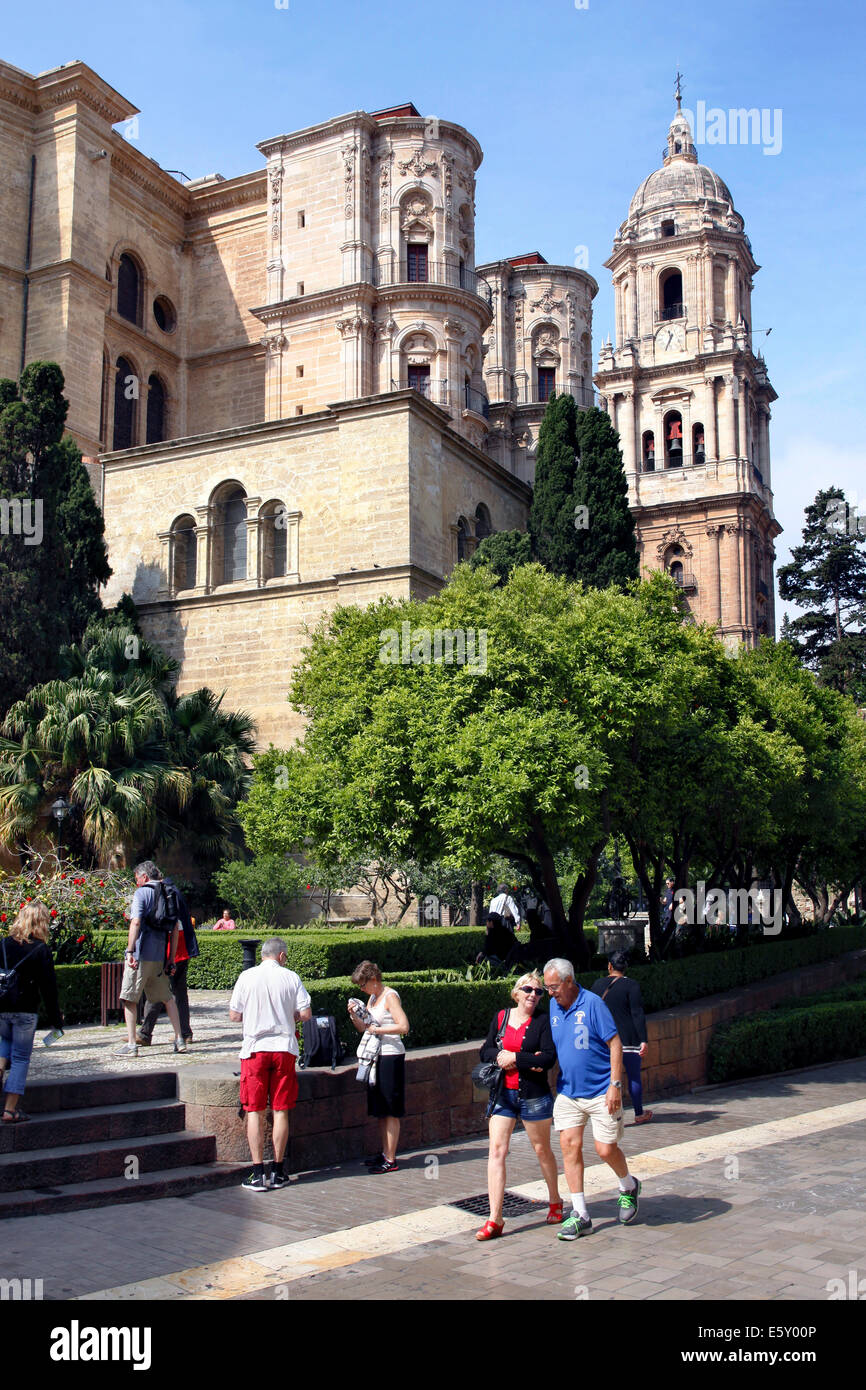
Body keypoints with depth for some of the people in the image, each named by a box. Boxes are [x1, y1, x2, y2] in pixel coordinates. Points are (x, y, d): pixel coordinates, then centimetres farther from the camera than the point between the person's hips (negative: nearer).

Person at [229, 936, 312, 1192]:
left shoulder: (247, 977, -1)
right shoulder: (291, 977, 0)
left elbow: (234, 1016, 1)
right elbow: (306, 1013, -2)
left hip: (255, 1047, -1)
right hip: (284, 1048, 1)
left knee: (255, 1111, 3)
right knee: (281, 1111, 8)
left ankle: (258, 1173, 2)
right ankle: (277, 1172, 13)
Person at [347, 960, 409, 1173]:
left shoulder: (390, 996, -11)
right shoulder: (373, 997, 15)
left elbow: (404, 1027, -20)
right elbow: (364, 1028, 18)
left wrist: (378, 1029, -18)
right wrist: (354, 1015, 1)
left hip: (391, 1057, -9)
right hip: (377, 1057, 9)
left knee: (391, 1111, -4)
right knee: (380, 1110, 14)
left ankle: (390, 1160, 0)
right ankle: (383, 1153, 23)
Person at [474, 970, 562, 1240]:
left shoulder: (543, 1021, -5)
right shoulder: (501, 1017, 7)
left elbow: (549, 1058, -15)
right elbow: (485, 1051, 4)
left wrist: (514, 1058, -16)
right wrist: (515, 1058, -12)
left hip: (534, 1094, -3)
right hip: (502, 1094, 3)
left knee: (542, 1149, 12)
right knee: (496, 1151, -5)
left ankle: (555, 1202, 35)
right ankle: (495, 1219, -3)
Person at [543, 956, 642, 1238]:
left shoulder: (592, 1003, -13)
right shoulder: (553, 1006, 6)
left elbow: (614, 1043, -12)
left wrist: (615, 1085, -16)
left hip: (600, 1092, -5)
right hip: (567, 1092, 5)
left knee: (605, 1149, 0)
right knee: (570, 1146, -3)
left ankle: (628, 1187, 32)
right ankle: (580, 1215, 4)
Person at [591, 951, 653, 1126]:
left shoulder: (597, 985, 4)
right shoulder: (631, 985, -8)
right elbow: (637, 1014, -11)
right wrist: (643, 1040, -12)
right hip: (628, 1039, -3)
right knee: (634, 1077, 9)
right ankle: (639, 1114, 19)